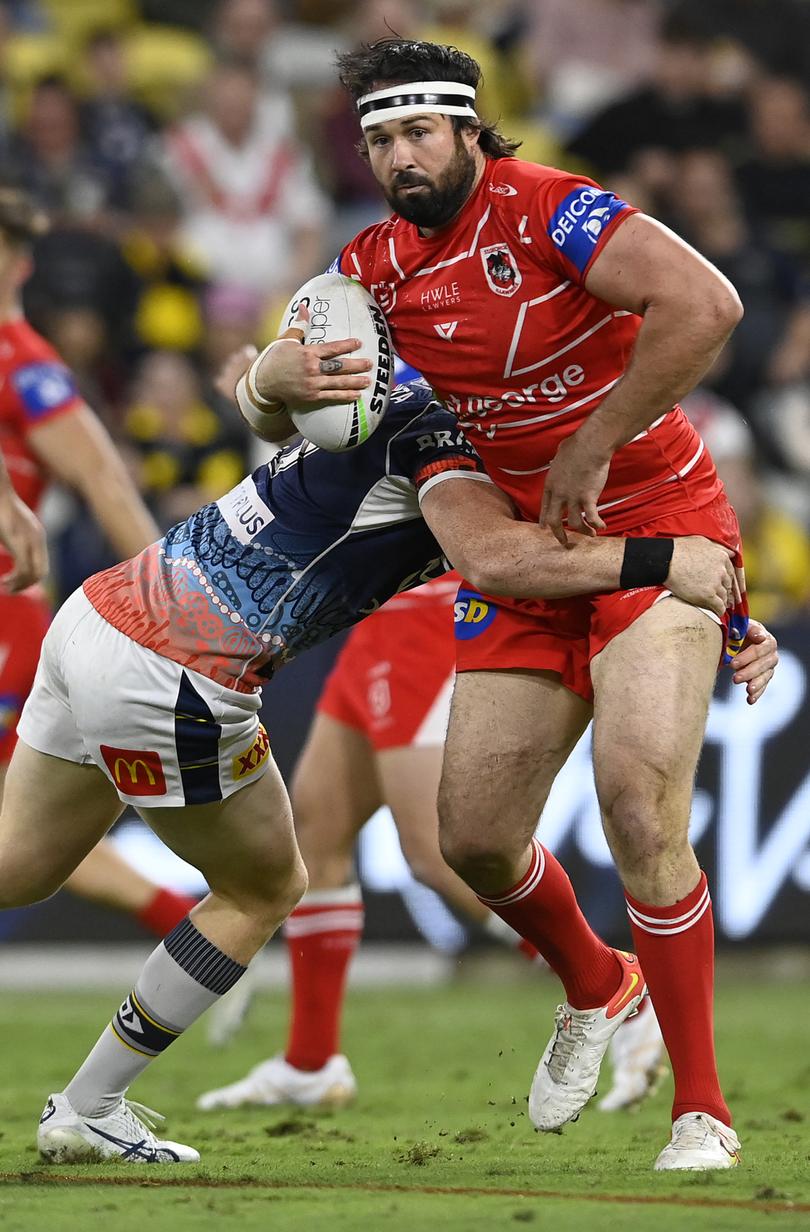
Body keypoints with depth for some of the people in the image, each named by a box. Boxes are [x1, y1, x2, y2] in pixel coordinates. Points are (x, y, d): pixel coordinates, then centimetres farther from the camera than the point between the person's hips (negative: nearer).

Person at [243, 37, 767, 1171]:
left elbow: (705, 304, -29)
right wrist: (281, 376, -17)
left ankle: (701, 1114, -13)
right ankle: (596, 988, 36)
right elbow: (264, 388, 10)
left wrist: (591, 448, -23)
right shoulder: (379, 263, 4)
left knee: (638, 799, -23)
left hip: (657, 531, -7)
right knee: (475, 838, 3)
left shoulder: (546, 210, -17)